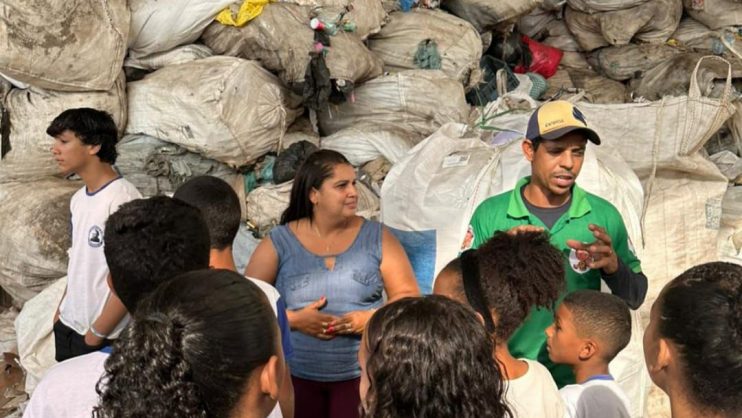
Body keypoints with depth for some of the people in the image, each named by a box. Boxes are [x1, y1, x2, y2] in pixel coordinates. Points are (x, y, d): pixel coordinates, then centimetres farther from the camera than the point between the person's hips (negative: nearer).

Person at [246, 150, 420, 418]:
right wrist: (294, 319, -16)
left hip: (362, 373, 0)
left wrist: (374, 318, -16)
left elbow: (408, 296, 1)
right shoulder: (279, 243, -1)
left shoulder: (377, 238, 1)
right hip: (296, 375, 0)